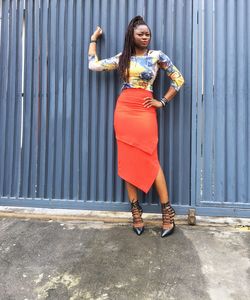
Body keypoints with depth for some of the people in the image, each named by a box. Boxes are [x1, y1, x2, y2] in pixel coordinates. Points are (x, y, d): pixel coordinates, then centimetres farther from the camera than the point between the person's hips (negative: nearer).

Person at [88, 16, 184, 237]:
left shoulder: (157, 56, 7)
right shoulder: (122, 58, 14)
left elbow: (178, 78, 10)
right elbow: (94, 65, 17)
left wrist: (163, 102, 4)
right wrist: (94, 39, 28)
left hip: (144, 111, -3)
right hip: (123, 110, 3)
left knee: (149, 160, -7)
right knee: (127, 160, 2)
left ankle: (167, 211, 5)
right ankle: (136, 210, 14)